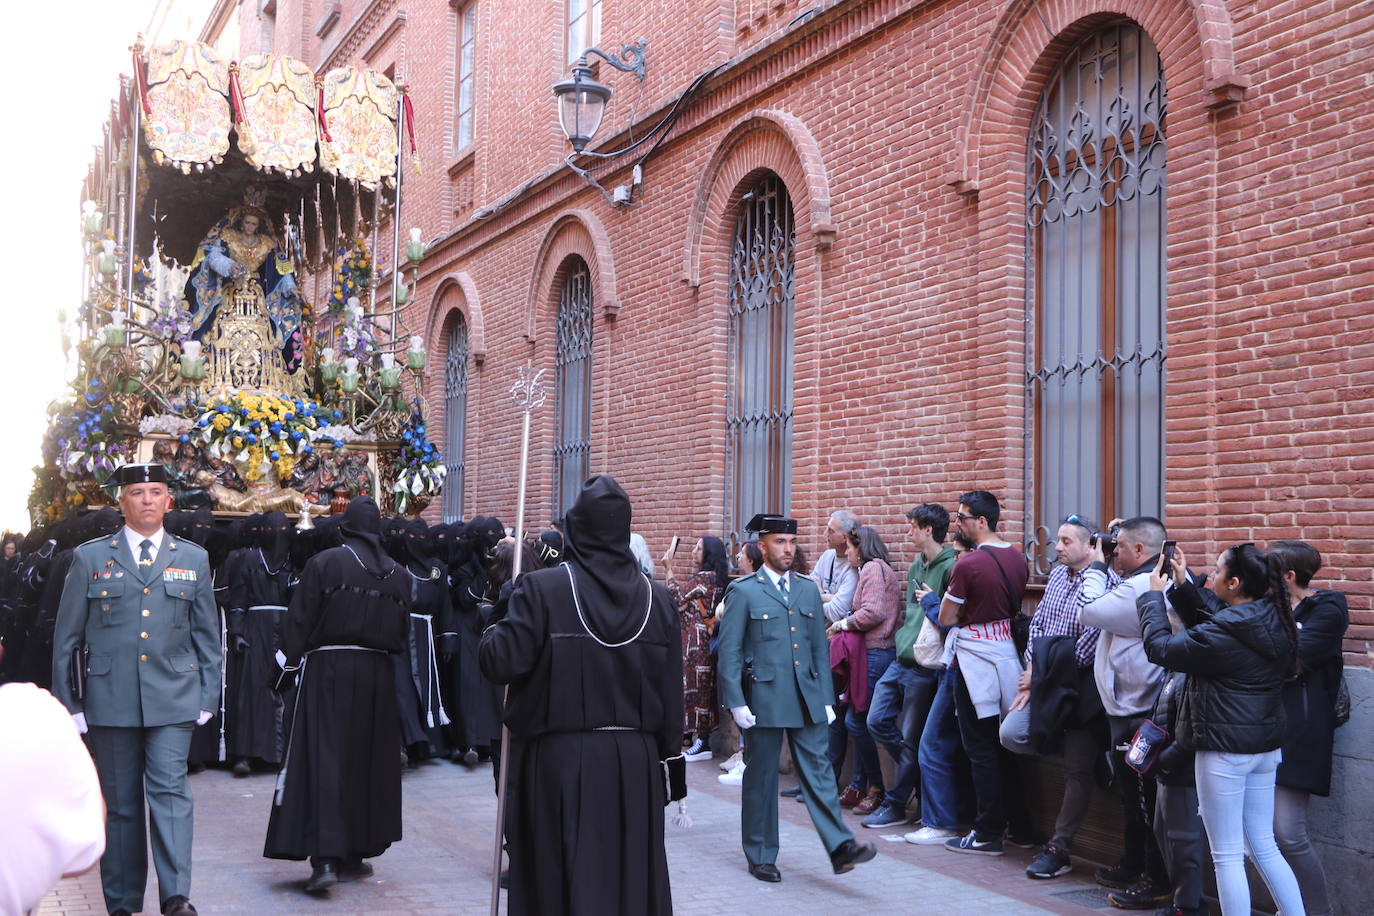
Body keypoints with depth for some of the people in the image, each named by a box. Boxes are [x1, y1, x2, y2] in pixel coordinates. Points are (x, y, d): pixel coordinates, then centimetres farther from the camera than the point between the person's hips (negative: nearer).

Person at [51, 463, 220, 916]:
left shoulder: (193, 559, 9)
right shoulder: (90, 557, 7)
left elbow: (207, 636, 11)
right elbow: (66, 637, 7)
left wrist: (207, 697, 6)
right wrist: (68, 702, 3)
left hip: (173, 700, 0)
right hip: (110, 701, 0)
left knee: (170, 792, -10)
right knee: (121, 805, 6)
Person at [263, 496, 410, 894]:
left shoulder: (325, 562, -6)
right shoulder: (397, 574, 6)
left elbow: (299, 620, -6)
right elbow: (402, 635, 10)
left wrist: (294, 660, 5)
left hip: (327, 670, -3)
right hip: (376, 676, 3)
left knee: (323, 760, -4)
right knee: (367, 763, 12)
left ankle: (325, 858, -15)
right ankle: (354, 854, 19)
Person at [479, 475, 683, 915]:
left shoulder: (542, 588, -10)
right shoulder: (658, 598, 2)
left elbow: (501, 663, -13)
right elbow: (671, 691, 3)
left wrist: (492, 633, 8)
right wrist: (667, 755, 13)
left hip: (558, 761, -3)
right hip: (636, 762, 3)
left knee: (561, 878, 6)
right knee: (633, 875, 12)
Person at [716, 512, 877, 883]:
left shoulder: (808, 589, 12)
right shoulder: (743, 592, -3)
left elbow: (820, 647, 14)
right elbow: (729, 653, -5)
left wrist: (826, 698, 10)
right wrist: (736, 703, -11)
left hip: (807, 699, 4)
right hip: (763, 699, -4)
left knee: (818, 771, -2)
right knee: (761, 778, 6)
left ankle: (840, 847, -6)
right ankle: (760, 856, 16)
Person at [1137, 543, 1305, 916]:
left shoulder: (1224, 636, -23)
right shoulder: (1274, 623, 3)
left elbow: (1160, 646, -13)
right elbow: (1204, 630, 16)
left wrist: (1154, 594, -1)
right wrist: (1182, 586, 12)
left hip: (1224, 749, -8)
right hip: (1265, 746, 8)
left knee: (1227, 855, 3)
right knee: (1264, 847, 18)